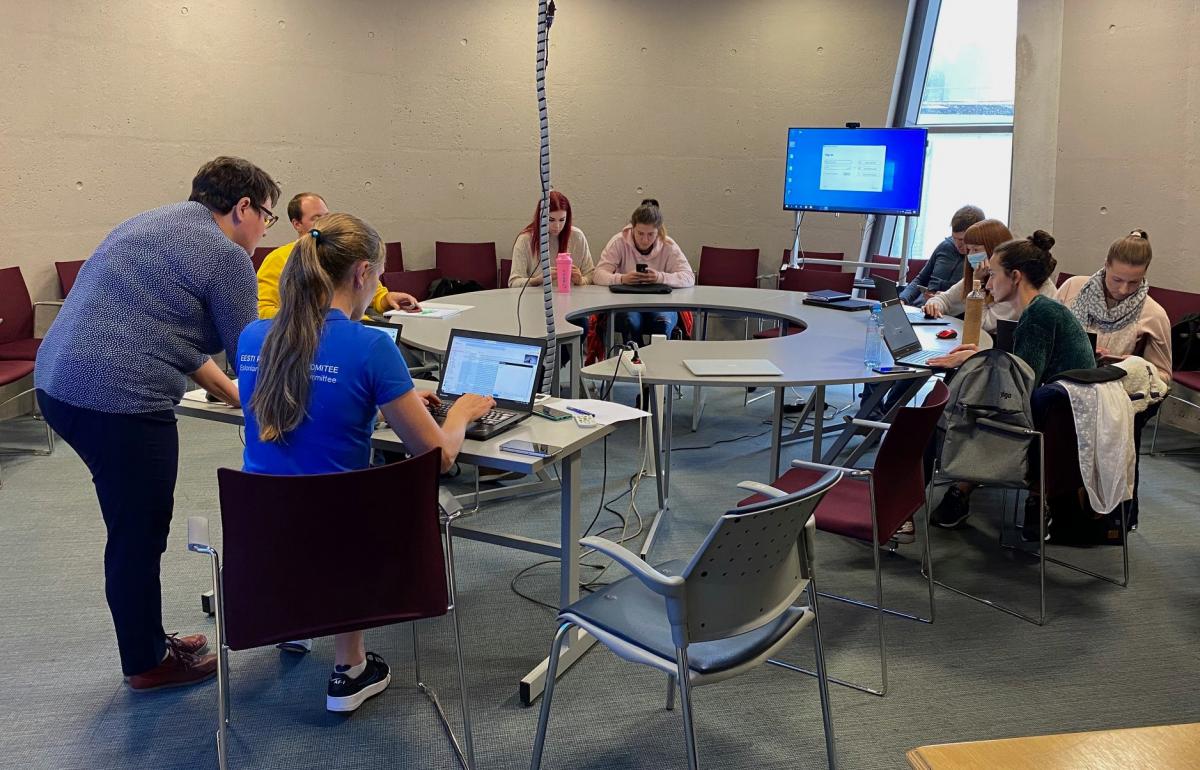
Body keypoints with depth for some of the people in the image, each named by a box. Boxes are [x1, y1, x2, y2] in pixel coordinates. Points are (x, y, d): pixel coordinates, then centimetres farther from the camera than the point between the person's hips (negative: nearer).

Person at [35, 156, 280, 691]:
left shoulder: (156, 224, 21)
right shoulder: (225, 255, -8)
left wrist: (234, 395, 28)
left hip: (58, 381, 10)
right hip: (119, 400, -10)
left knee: (133, 526, 21)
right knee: (139, 536, 6)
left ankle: (148, 640, 35)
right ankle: (146, 664, 23)